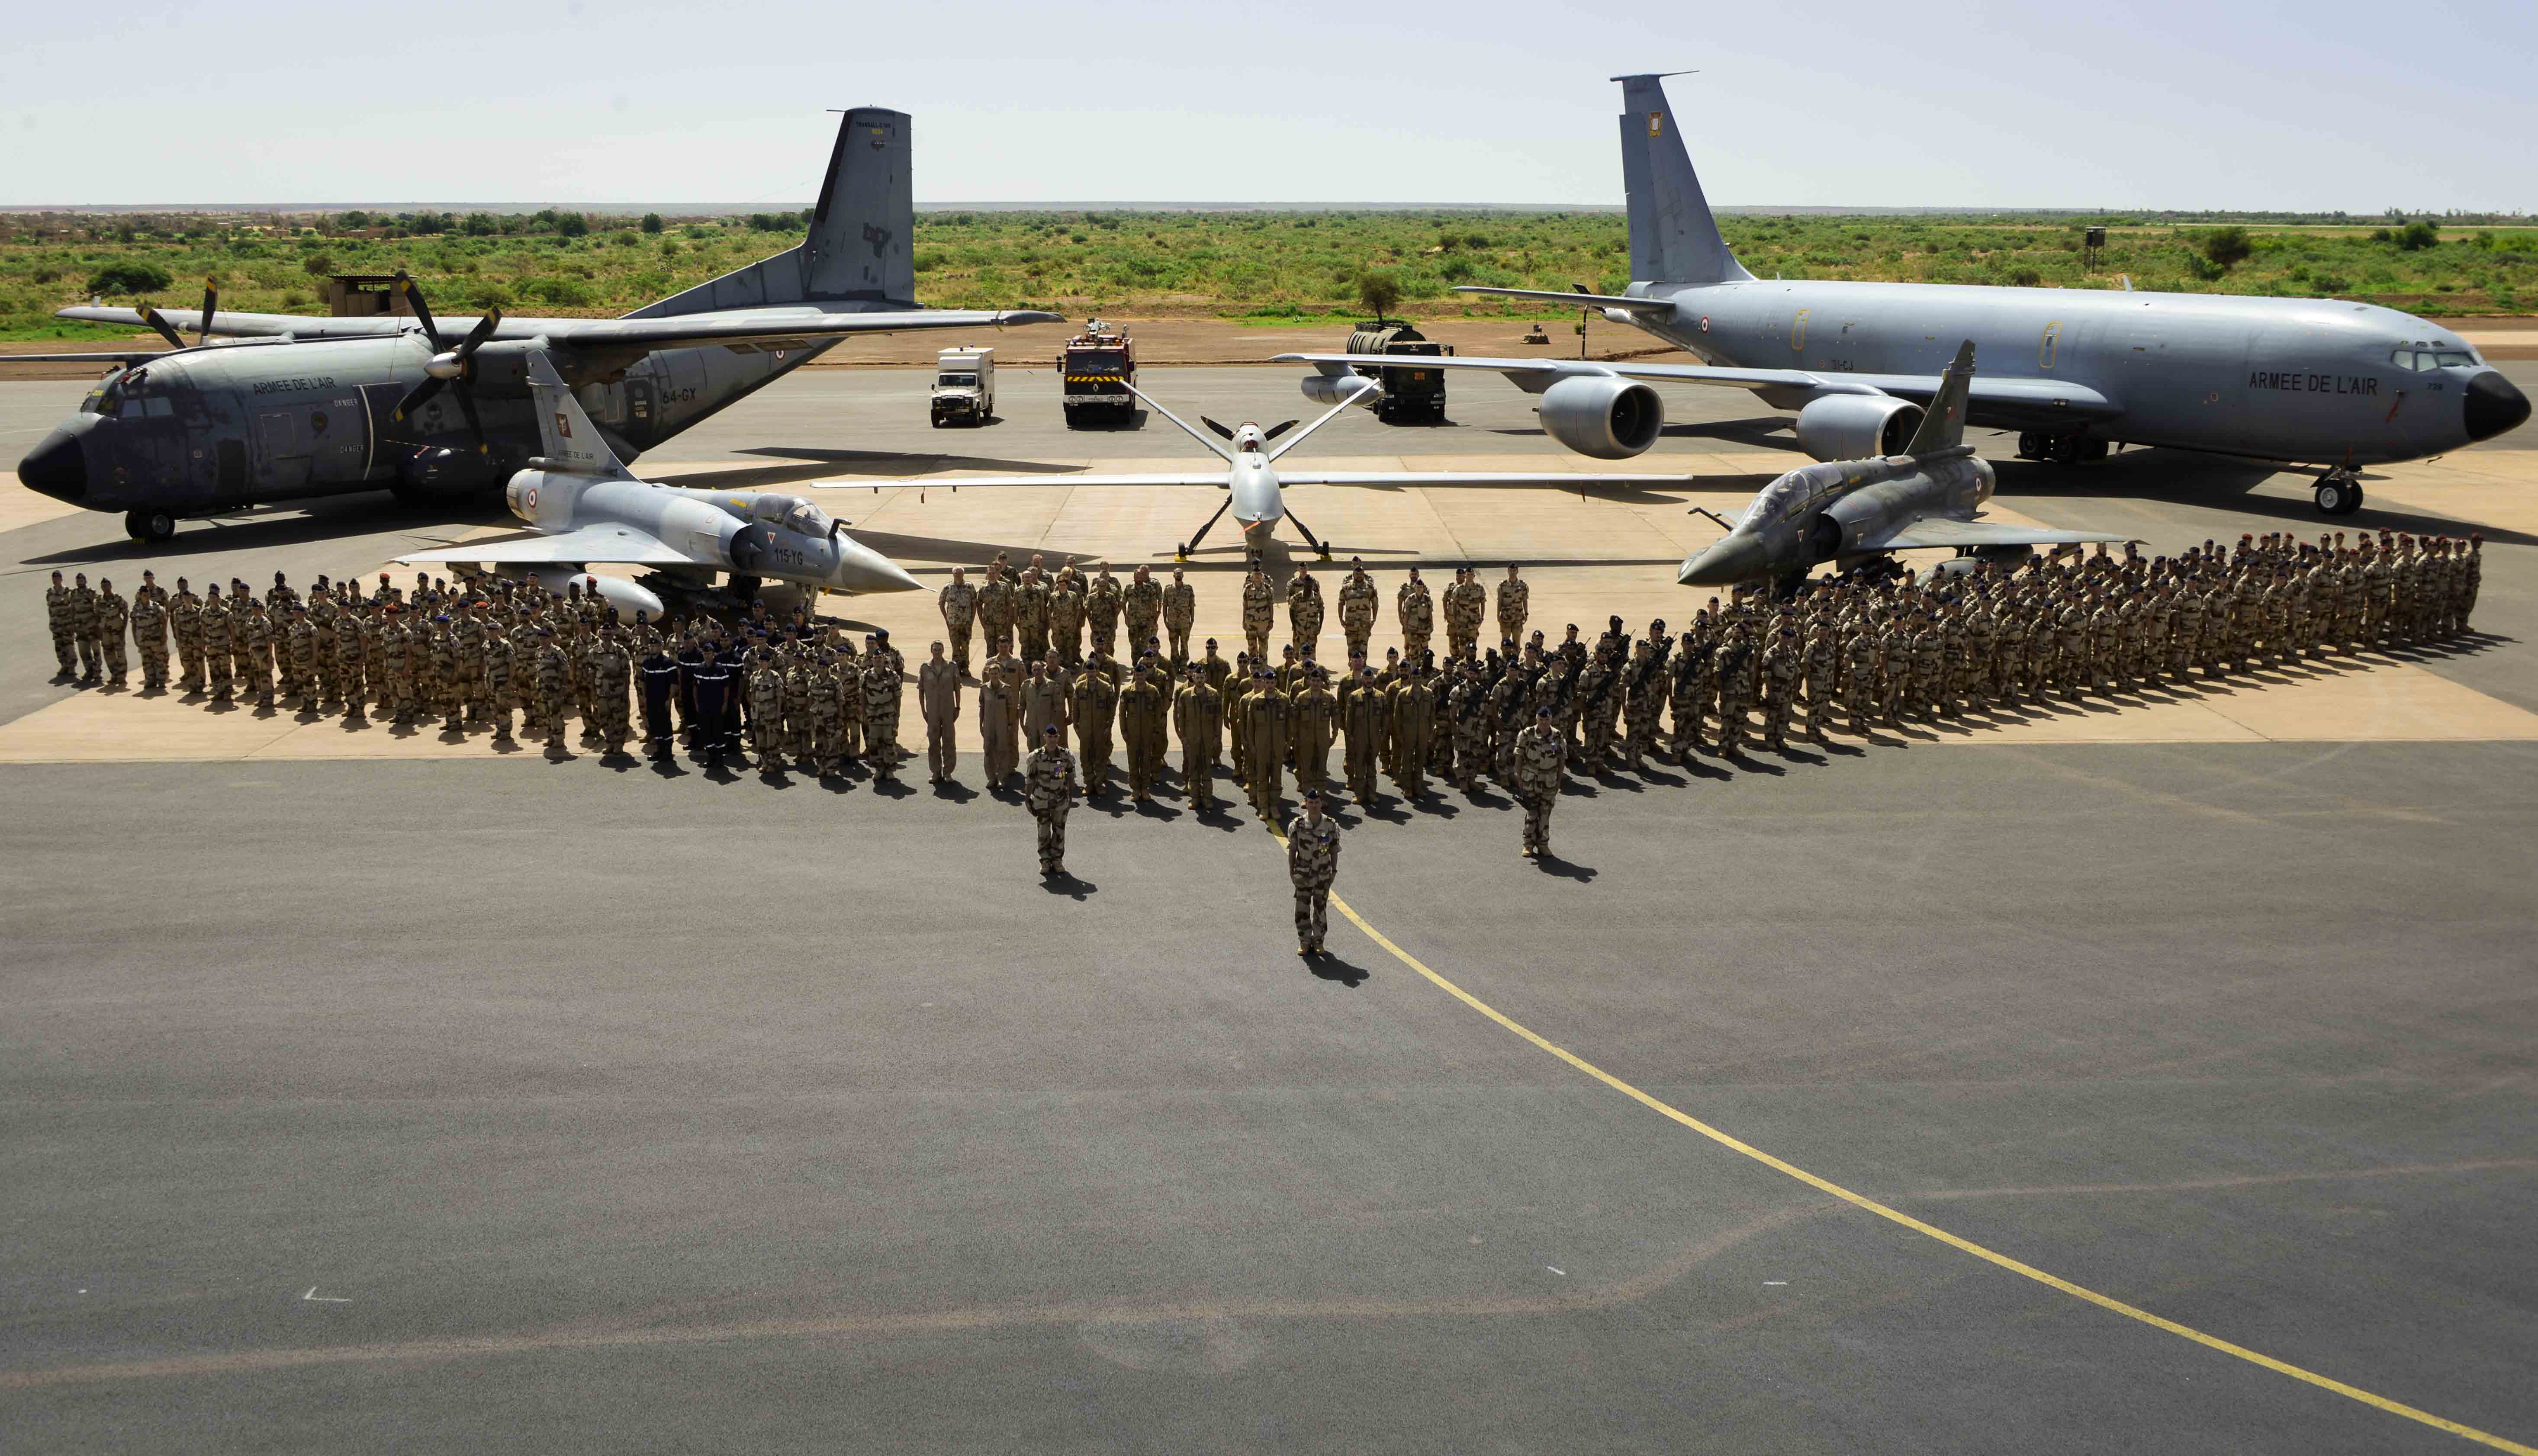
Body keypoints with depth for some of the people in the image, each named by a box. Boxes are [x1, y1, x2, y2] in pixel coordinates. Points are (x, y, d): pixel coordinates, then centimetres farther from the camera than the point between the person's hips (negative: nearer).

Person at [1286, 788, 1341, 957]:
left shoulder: (1331, 825, -5)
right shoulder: (1297, 825, -8)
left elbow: (1334, 851, 3)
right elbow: (1292, 850, -1)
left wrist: (1334, 870, 2)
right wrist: (1292, 871, -1)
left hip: (1323, 874, 1)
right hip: (1303, 874, -1)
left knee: (1321, 908, 8)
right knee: (1302, 908, 1)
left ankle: (1318, 941, 21)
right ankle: (1304, 941, 14)